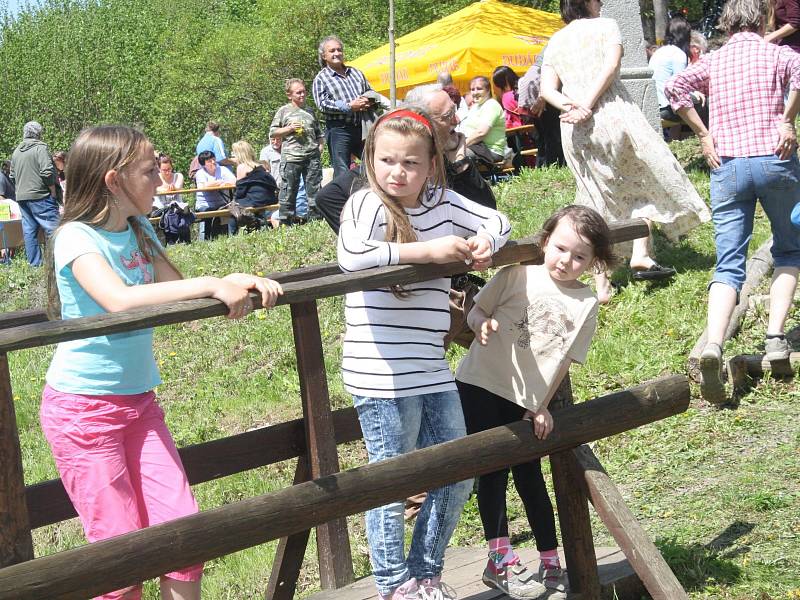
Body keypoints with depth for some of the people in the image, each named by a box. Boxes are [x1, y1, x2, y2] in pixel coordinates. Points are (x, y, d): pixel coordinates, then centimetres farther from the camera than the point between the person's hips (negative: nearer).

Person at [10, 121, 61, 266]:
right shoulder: (40, 148, -8)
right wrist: (53, 192, -8)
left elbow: (12, 177, 20)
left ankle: (34, 262, 11)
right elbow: (47, 172, -16)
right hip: (40, 195, -7)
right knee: (53, 228, -6)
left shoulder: (16, 151, 15)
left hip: (22, 198, 7)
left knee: (29, 231, 8)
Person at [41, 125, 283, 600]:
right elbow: (118, 299, -34)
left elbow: (177, 291, 8)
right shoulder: (76, 238, -17)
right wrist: (212, 285, -37)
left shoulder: (139, 230, 8)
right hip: (83, 409, -7)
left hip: (138, 400, 7)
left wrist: (240, 283, -11)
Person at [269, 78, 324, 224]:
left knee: (314, 189, 4)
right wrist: (290, 128, -8)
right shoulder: (284, 111, 6)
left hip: (312, 156, 4)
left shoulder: (310, 112, 18)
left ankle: (315, 219, 12)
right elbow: (273, 133, 4)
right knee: (288, 191, -2)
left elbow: (318, 133, 27)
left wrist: (320, 145, 9)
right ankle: (285, 222, 3)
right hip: (291, 157, -4)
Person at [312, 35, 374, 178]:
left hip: (362, 127, 5)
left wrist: (368, 102, -2)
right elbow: (323, 104, -10)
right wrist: (349, 106, -17)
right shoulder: (321, 78, 2)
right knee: (342, 173, -4)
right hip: (338, 130, -5)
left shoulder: (355, 72, 19)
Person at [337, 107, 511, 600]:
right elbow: (351, 255, -29)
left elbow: (499, 220, 19)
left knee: (457, 479, 14)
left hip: (433, 370, 7)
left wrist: (483, 241, -4)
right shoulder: (367, 204, -10)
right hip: (381, 373, -7)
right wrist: (426, 250, -26)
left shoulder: (445, 204, 7)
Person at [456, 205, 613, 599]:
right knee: (493, 470, -2)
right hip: (480, 385, -2)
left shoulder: (586, 304, 1)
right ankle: (500, 560, 5)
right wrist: (482, 324, -22)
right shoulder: (518, 276, -4)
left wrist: (542, 406, 0)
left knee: (529, 476, 9)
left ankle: (550, 565, 21)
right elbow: (477, 309, 2)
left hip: (526, 400, 2)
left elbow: (566, 360, 3)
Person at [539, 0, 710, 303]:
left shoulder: (555, 41, 18)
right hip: (613, 115, -4)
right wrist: (588, 105, -16)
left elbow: (547, 89, 5)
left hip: (573, 130, 4)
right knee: (644, 181, 13)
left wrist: (570, 106, -10)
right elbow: (610, 66, -11)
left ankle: (602, 283, 6)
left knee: (598, 201, 10)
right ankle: (641, 255, -3)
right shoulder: (606, 26, 7)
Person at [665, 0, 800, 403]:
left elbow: (675, 86, -3)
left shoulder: (713, 59, 14)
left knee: (728, 264, -1)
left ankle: (713, 345, -23)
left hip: (727, 163, 2)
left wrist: (703, 134, 1)